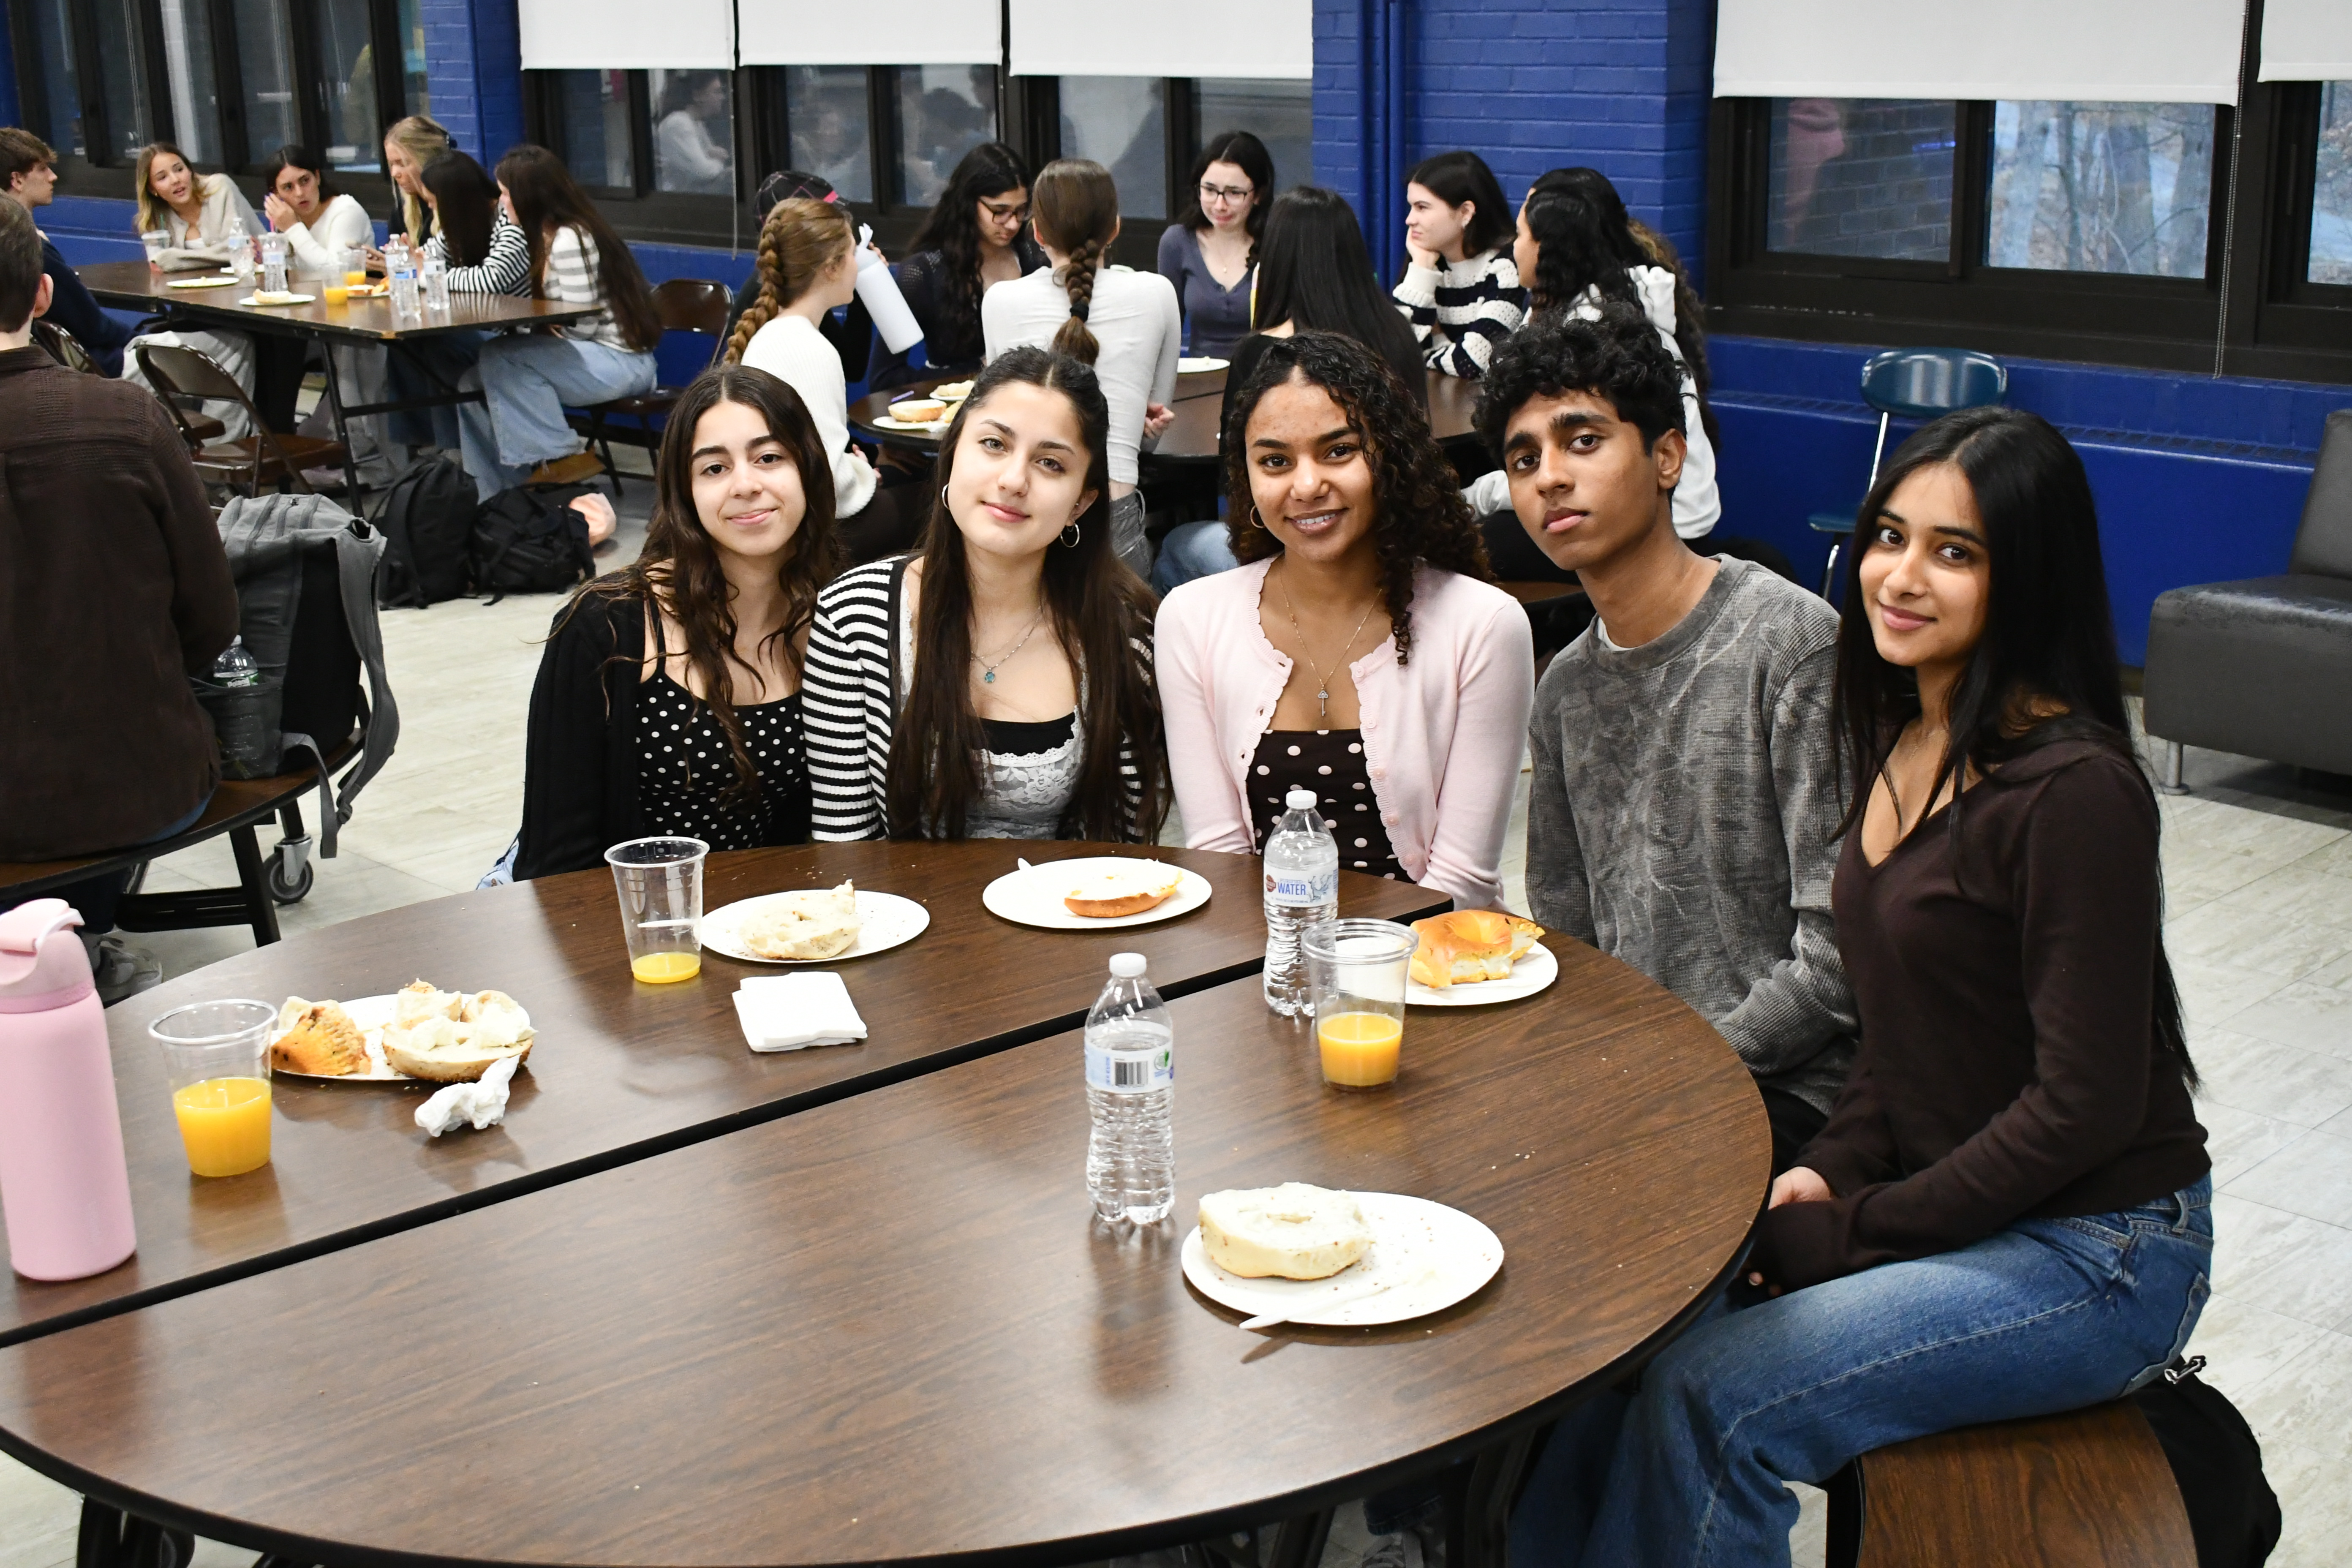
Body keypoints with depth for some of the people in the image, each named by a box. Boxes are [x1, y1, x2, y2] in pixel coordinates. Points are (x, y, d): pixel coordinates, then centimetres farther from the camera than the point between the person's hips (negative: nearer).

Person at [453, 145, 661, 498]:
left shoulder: (569, 241, -17)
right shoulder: (549, 238, 13)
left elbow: (581, 325, -21)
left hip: (620, 362, -10)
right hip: (592, 356, 10)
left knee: (499, 358, -23)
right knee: (475, 382, 2)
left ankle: (563, 456, -12)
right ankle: (492, 495, 7)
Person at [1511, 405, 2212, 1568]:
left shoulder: (2074, 792, -21)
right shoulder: (1903, 743, 6)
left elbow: (2083, 1105, -20)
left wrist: (1850, 1230, -15)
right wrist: (1830, 1171, -2)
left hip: (2092, 1252, -7)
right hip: (1946, 1202, 8)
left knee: (1711, 1399, -21)